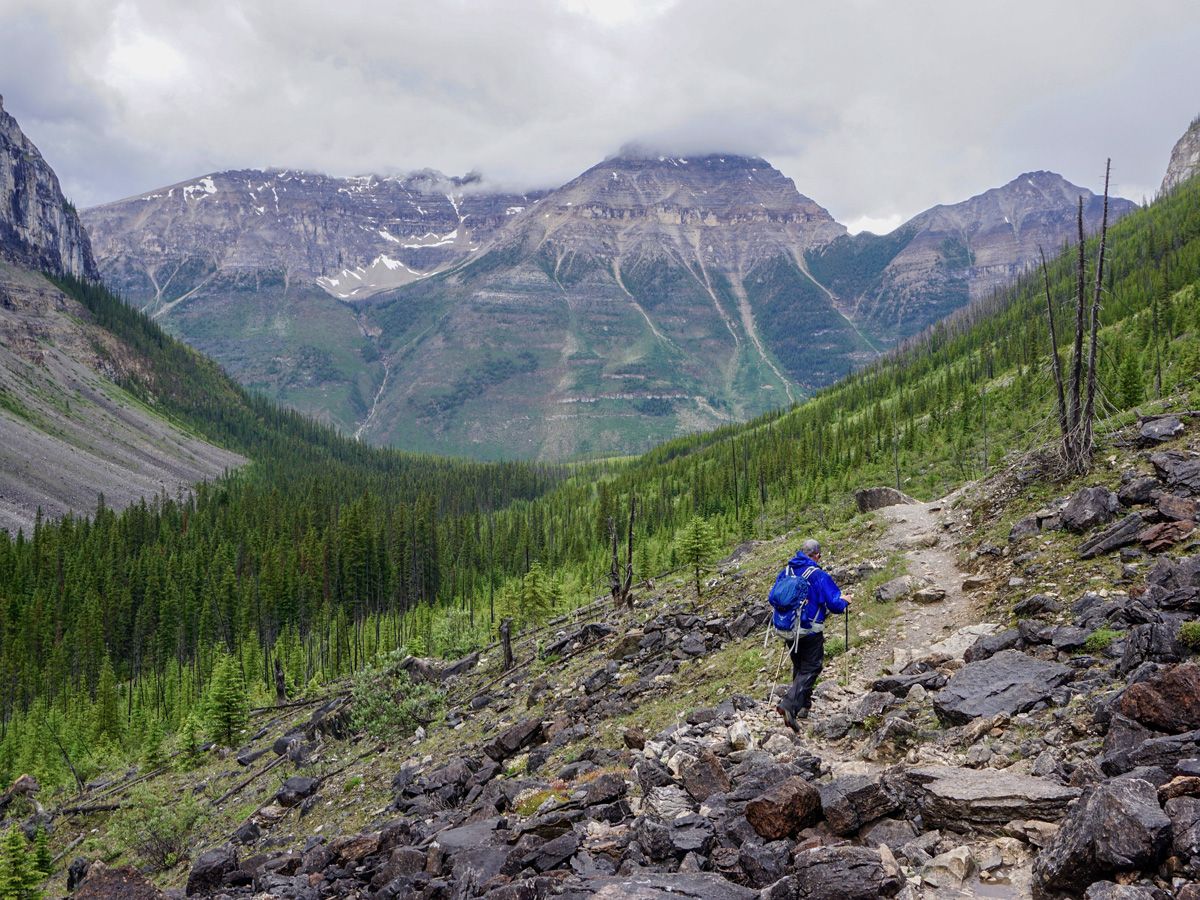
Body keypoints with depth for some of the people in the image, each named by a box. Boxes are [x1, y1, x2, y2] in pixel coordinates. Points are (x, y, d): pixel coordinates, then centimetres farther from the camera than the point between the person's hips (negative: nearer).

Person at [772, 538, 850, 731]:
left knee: (799, 667, 23)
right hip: (809, 631, -6)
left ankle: (803, 706, 31)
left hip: (786, 628, 6)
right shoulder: (818, 576, -15)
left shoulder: (786, 572, 2)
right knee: (810, 669, 1)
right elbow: (834, 603, -16)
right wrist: (845, 602, 6)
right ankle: (789, 705, -17)